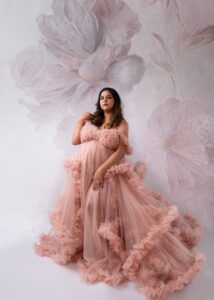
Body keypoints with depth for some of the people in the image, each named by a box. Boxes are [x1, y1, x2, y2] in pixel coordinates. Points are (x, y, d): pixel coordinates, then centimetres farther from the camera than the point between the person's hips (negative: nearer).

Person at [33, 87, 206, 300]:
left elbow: (121, 151, -11)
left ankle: (104, 250, 18)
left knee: (101, 208, -1)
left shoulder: (121, 123, 0)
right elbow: (75, 141, 11)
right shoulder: (91, 119, 14)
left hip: (106, 171, -4)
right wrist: (80, 121, 7)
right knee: (83, 207, 12)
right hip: (83, 170, 5)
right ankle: (81, 242, 34)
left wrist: (101, 170, -20)